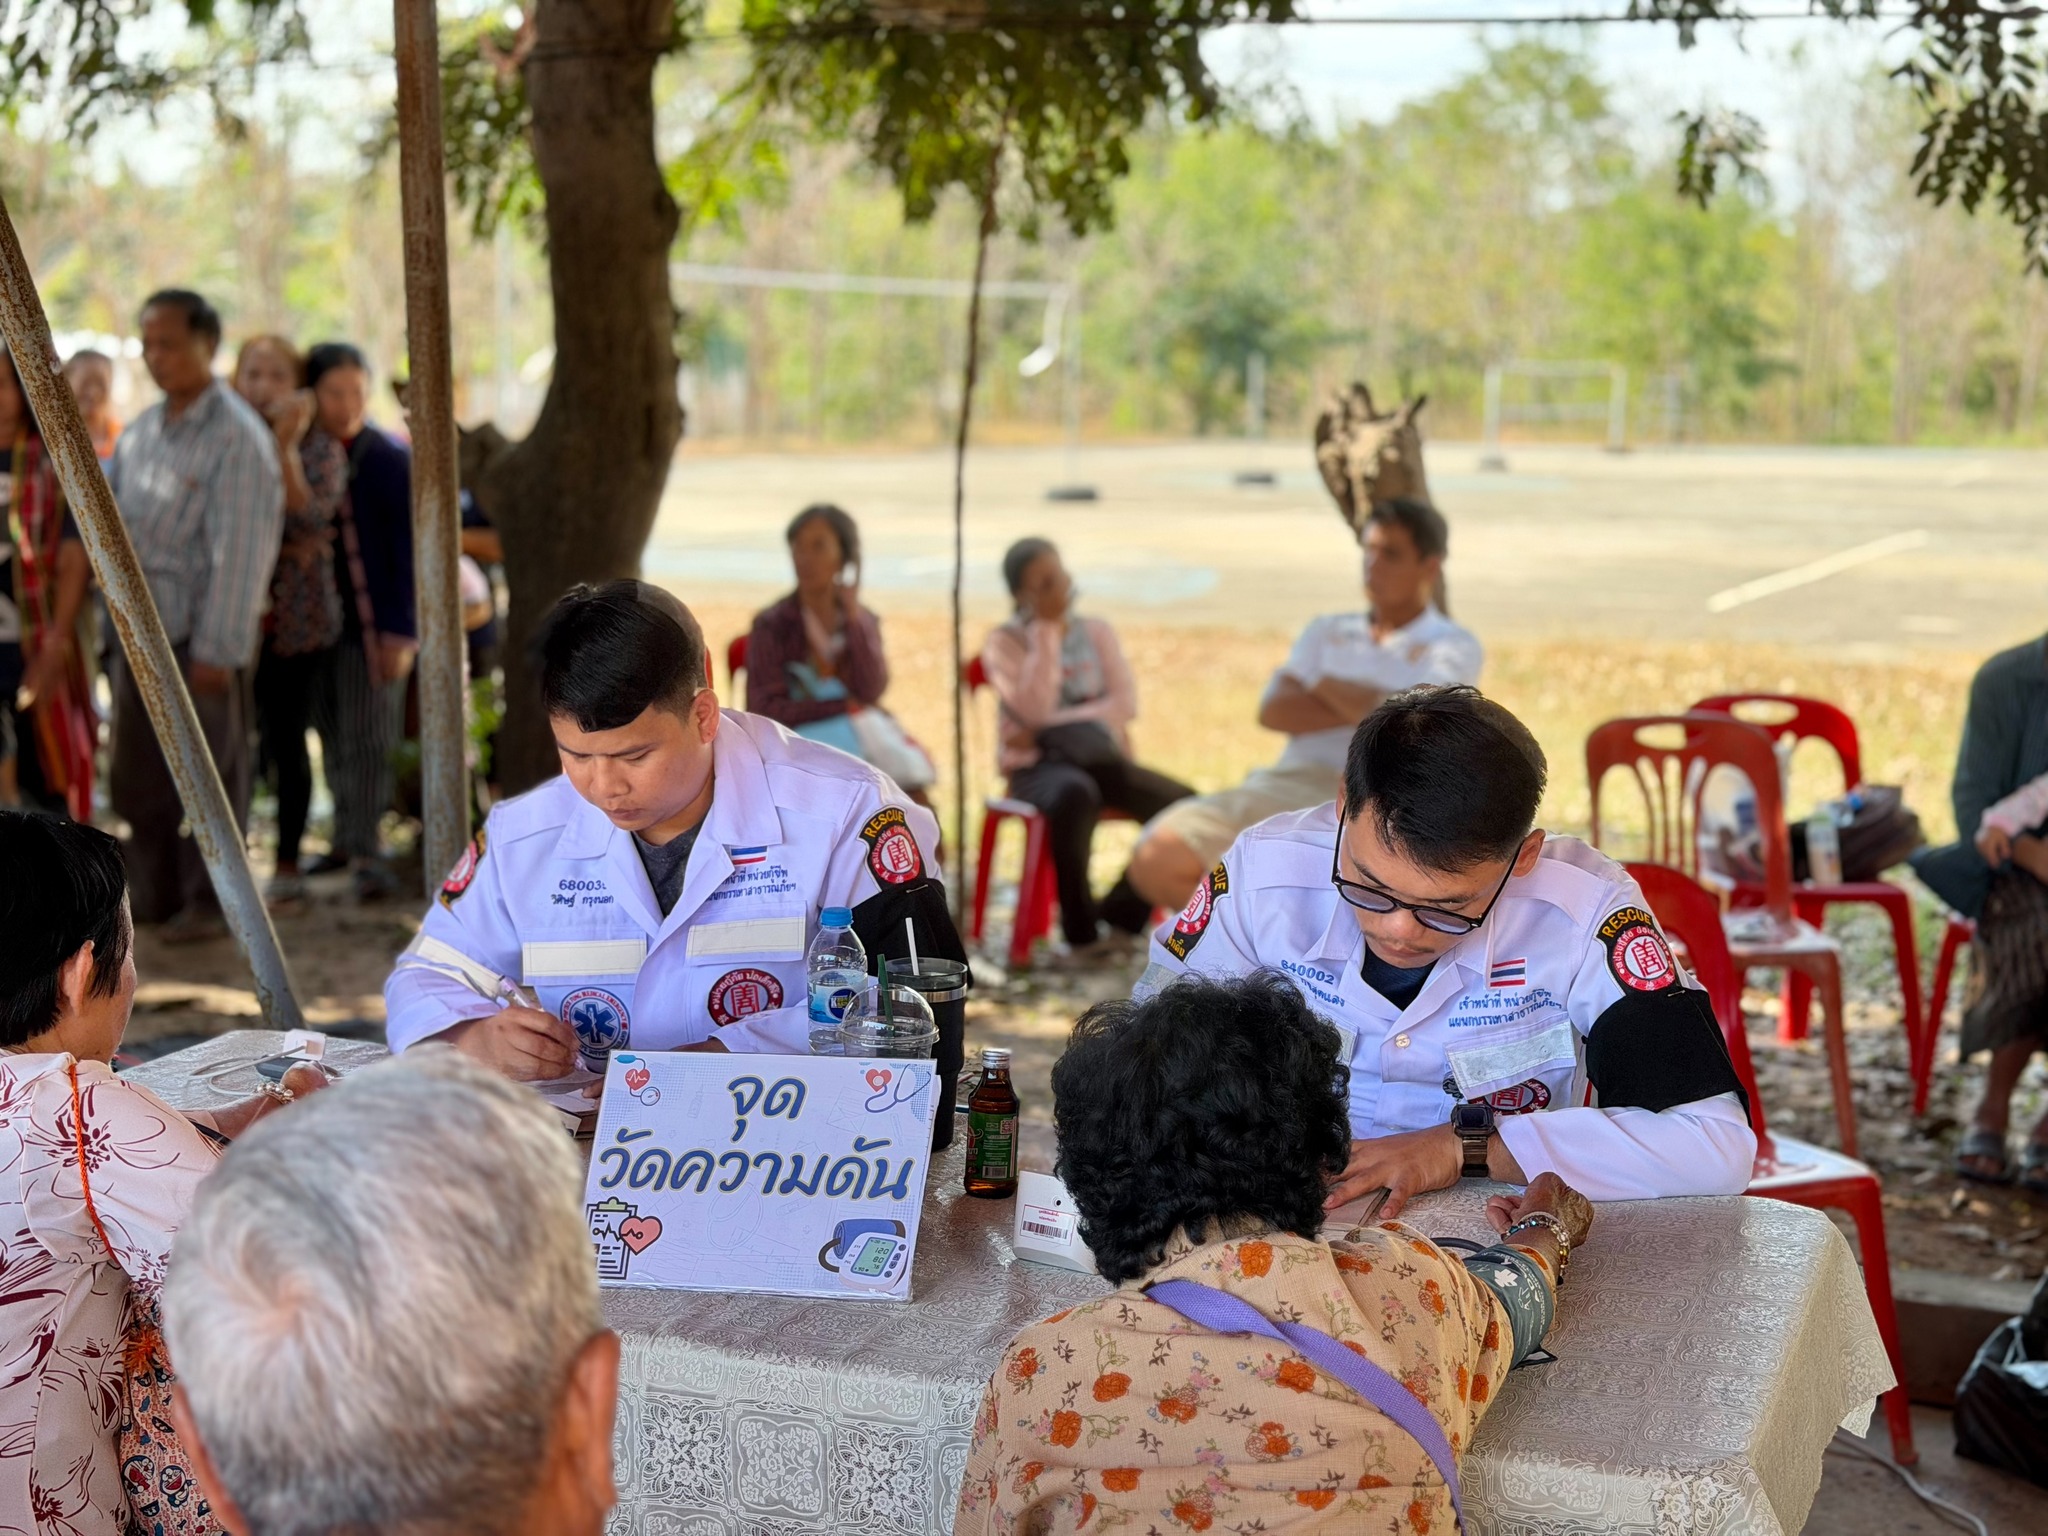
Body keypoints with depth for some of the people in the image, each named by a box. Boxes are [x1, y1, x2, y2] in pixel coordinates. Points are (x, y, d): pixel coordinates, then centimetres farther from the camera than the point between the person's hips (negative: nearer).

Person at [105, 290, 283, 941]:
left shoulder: (238, 437, -14)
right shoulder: (142, 429, 12)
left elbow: (240, 551, -17)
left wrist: (217, 648, -18)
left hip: (201, 639, -8)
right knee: (136, 771, 14)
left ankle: (209, 903, 13)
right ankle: (154, 893, 26)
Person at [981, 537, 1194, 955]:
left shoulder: (1098, 633, 13)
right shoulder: (1005, 643, 1)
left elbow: (1124, 704, -2)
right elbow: (1034, 709, -15)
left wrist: (1046, 730, -14)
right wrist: (1046, 632, -12)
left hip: (1098, 757, 4)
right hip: (1037, 766, -4)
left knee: (1183, 803, -23)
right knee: (1074, 793, -41)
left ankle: (1122, 910, -6)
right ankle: (1080, 927, -23)